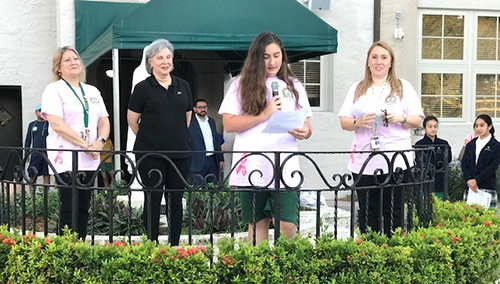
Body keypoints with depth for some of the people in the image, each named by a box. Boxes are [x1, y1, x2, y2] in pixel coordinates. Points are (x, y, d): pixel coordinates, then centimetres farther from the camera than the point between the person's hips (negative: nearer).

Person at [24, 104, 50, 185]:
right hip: (35, 155, 2)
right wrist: (26, 154, 7)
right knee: (32, 176, 1)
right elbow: (28, 140, 14)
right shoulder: (32, 125, 11)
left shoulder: (49, 124, 4)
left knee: (46, 176, -1)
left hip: (47, 154, -2)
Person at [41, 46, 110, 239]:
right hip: (66, 158, -6)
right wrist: (84, 145, -16)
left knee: (83, 207, 7)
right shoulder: (54, 90, -1)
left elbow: (104, 121, 15)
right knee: (69, 209, -7)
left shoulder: (93, 92, 19)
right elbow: (57, 124, -12)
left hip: (89, 160, 6)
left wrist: (100, 141, -7)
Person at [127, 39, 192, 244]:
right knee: (153, 199, 2)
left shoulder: (183, 86, 9)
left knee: (176, 200, 8)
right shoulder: (143, 88, -3)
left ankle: (174, 246, 18)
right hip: (150, 154, -3)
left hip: (180, 152, 4)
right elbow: (132, 119, 5)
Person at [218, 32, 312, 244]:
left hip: (285, 168, 1)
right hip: (251, 168, -1)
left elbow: (306, 125, 14)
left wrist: (304, 133, -9)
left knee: (288, 225, -8)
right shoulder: (242, 84, 7)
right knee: (257, 226, 6)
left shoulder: (294, 86, 14)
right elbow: (228, 124, -2)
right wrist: (263, 115, -8)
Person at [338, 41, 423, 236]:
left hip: (396, 161, -1)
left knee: (393, 212, 0)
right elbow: (344, 123, 10)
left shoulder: (403, 87, 11)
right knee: (367, 214, 2)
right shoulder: (357, 89, 15)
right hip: (363, 161, 2)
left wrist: (401, 118, -13)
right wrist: (358, 122, -11)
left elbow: (418, 120, 7)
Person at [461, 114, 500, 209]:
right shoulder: (470, 144, 15)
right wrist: (469, 180, -8)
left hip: (487, 188, -4)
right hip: (470, 187, 4)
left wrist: (476, 180, -13)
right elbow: (464, 164, 7)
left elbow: (492, 167, -7)